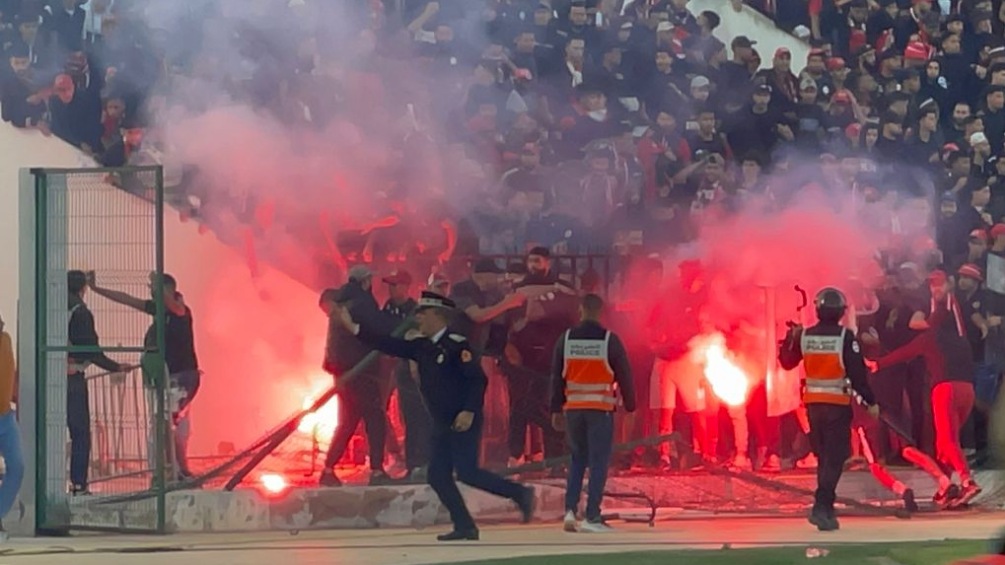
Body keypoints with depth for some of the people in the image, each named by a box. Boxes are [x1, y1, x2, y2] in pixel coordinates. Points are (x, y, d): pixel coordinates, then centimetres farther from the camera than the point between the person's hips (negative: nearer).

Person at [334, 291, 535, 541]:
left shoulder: (456, 344, -13)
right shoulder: (421, 347, 10)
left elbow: (478, 379, -18)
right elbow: (390, 345, 10)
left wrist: (469, 412, -26)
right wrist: (353, 328, 7)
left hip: (463, 422, -8)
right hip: (441, 424, 8)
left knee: (467, 472, -15)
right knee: (438, 476, 2)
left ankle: (520, 493, -1)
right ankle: (464, 526, 7)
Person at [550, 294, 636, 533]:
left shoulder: (566, 339, 3)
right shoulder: (610, 340, -5)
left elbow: (557, 376, 7)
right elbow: (624, 374, -1)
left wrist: (556, 409, 13)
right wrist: (630, 405, 11)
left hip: (573, 408, 3)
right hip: (601, 408, -3)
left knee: (577, 459, 16)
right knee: (599, 462, -1)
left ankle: (570, 510, 5)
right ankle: (592, 517, -6)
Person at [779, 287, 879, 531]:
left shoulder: (804, 337, 0)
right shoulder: (845, 337, -12)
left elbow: (787, 362, 14)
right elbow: (857, 373, -12)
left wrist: (791, 337, 25)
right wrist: (870, 402, -4)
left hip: (813, 403, 4)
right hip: (838, 404, -4)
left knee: (824, 456, 17)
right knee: (834, 458, -3)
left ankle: (826, 506, 20)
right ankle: (821, 507, -16)